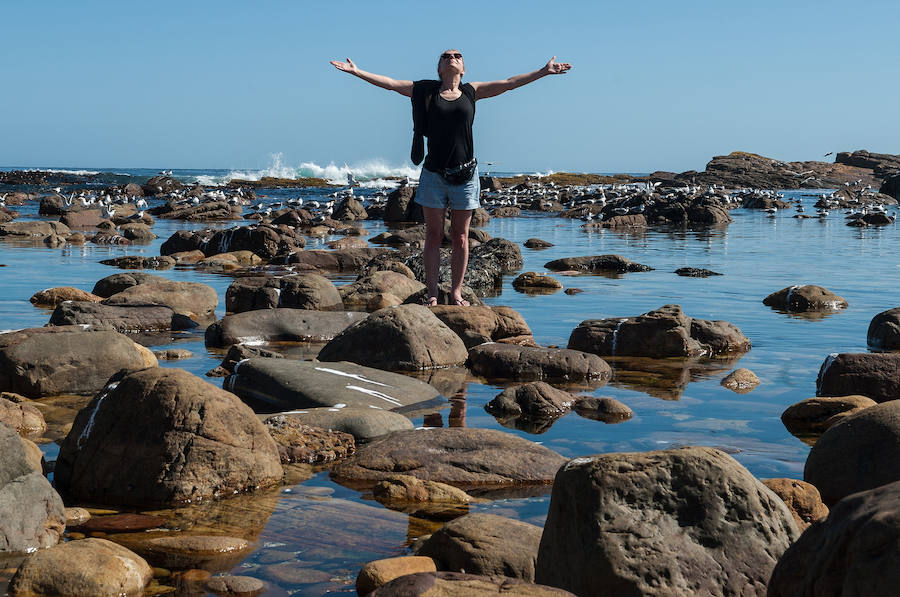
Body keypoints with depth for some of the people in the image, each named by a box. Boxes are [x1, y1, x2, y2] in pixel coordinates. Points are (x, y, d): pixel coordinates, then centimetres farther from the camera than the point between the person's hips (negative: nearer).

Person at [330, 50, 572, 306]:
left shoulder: (471, 92, 8)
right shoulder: (427, 91, 5)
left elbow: (509, 83, 10)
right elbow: (389, 83, 4)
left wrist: (544, 71, 9)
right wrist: (357, 71, -2)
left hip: (464, 174, 1)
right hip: (434, 173, -1)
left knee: (460, 237, 4)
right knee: (433, 236, 2)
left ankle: (456, 293, 11)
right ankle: (432, 294, 6)